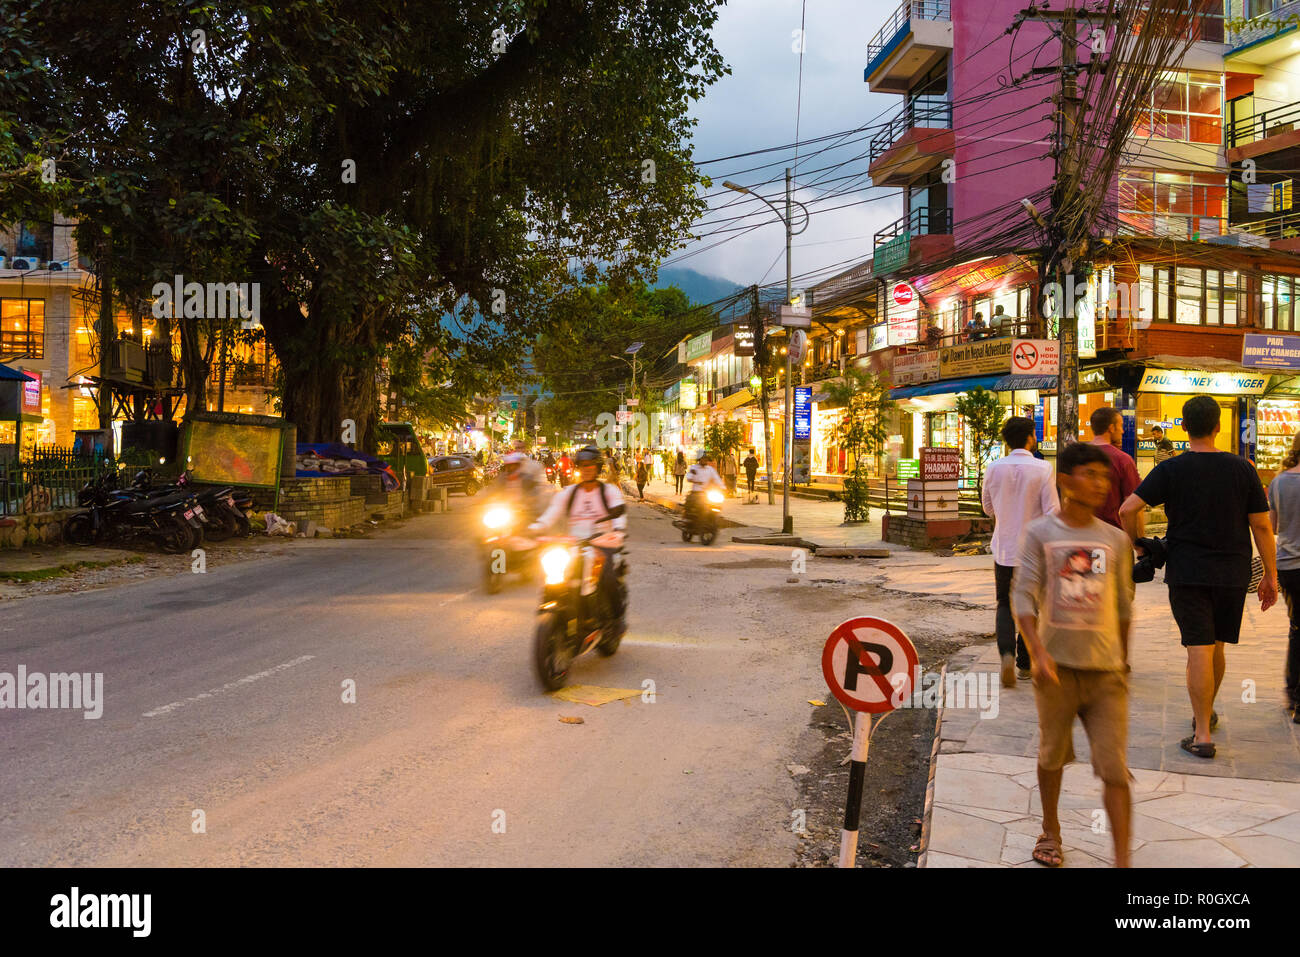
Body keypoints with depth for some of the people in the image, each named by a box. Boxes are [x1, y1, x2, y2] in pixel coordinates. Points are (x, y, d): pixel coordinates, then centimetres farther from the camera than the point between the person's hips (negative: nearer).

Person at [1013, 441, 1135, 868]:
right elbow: (1024, 595, -9)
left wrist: (1123, 660, 18)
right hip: (1057, 665, -1)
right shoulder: (1040, 533, -3)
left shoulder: (1115, 540, 5)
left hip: (1106, 670, 1)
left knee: (1113, 767, -3)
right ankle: (1050, 832, 36)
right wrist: (1038, 651, -21)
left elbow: (1123, 605, 14)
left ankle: (1122, 861, 2)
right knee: (1053, 754, 15)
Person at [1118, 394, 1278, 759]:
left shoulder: (1170, 470, -7)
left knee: (1199, 650, -3)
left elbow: (1128, 509, -15)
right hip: (1232, 574, 3)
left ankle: (1202, 735, -4)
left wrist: (1138, 544, 2)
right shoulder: (1242, 469, -1)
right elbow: (1261, 526, 1)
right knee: (1216, 645, 18)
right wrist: (1270, 575, 8)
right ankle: (1206, 713, 36)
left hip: (1187, 573, -3)